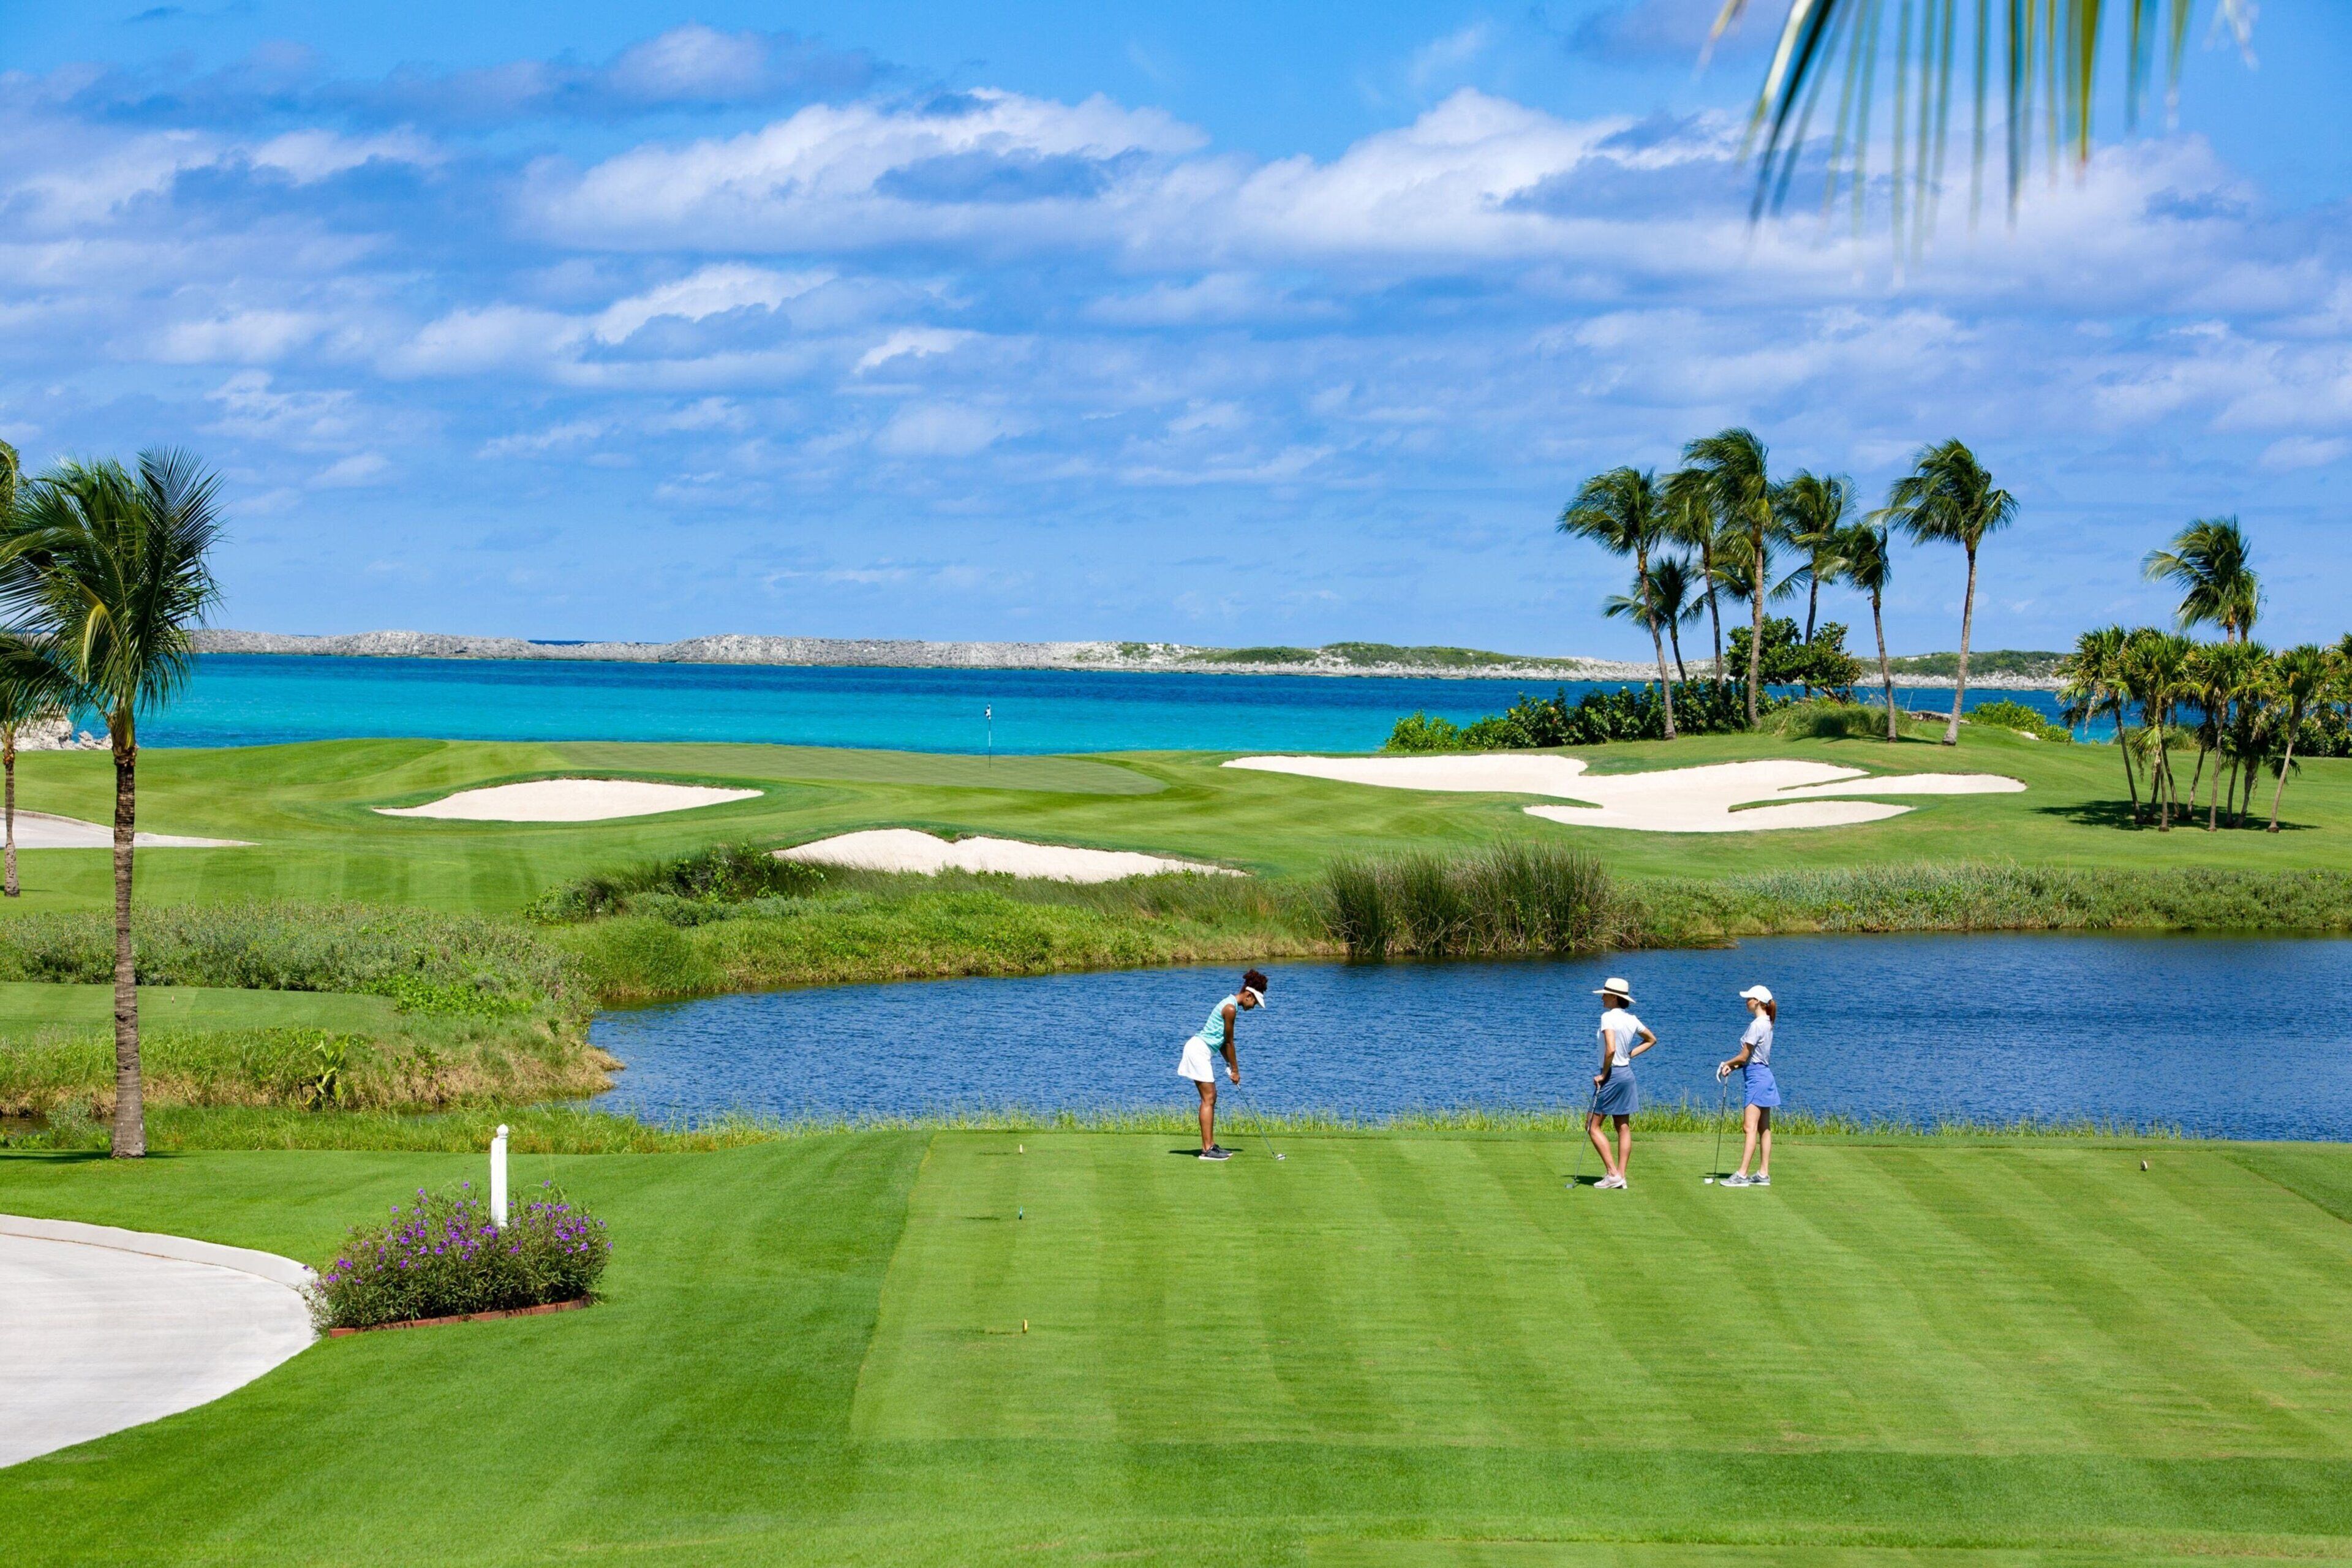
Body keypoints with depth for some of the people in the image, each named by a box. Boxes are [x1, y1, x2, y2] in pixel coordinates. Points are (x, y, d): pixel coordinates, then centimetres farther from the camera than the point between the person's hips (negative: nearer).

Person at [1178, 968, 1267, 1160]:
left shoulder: (1230, 1004, 15)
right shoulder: (1231, 1008, -16)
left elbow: (1223, 1041, 17)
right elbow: (1229, 1042, -10)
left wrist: (1230, 1066, 12)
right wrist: (1235, 1070, -2)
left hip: (1201, 1050, 10)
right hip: (1200, 1049, -10)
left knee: (1211, 1098, 12)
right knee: (1209, 1099, -9)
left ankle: (1210, 1145, 14)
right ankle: (1207, 1149, -11)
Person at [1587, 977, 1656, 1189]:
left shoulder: (1608, 1017, -17)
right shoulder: (1632, 1020, 7)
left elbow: (1611, 1049, -28)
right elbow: (1652, 1040, 22)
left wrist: (1603, 1074, -16)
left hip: (1612, 1075, -8)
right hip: (1627, 1074, 8)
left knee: (1592, 1126, -1)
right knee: (1624, 1127, 10)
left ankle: (1613, 1173, -7)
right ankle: (1621, 1175, 11)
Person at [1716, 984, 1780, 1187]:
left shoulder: (1757, 1025, -16)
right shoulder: (1767, 1024, 13)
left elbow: (1744, 1057, -14)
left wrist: (1728, 1064, 4)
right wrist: (1732, 1067, 6)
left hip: (1757, 1078, -10)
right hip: (1765, 1076, 10)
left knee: (1751, 1128, -12)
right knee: (1764, 1129, 10)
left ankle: (1742, 1175, -16)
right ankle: (1764, 1174, 12)